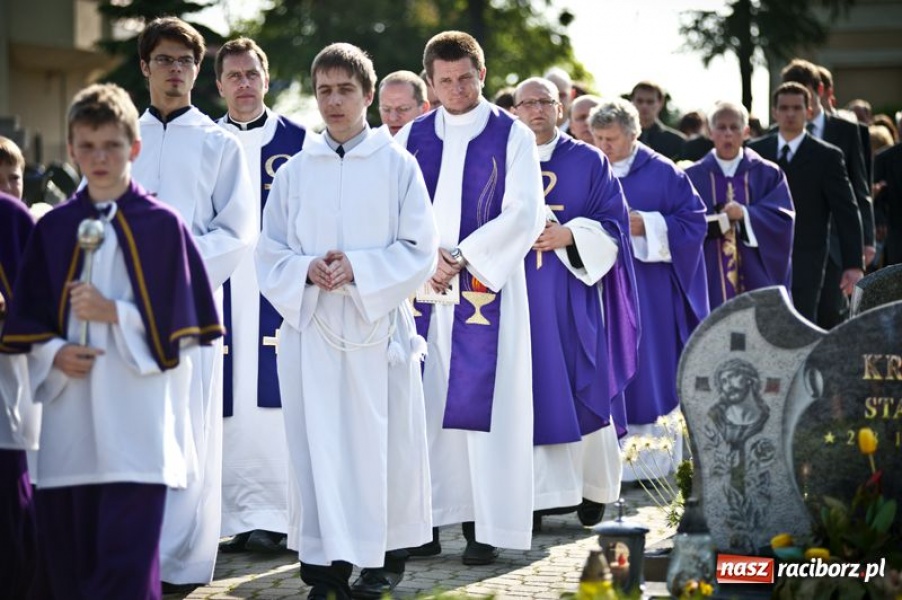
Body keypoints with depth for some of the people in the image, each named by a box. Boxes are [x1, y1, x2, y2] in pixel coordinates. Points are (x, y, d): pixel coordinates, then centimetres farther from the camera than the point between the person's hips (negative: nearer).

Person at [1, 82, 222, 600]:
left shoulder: (162, 225, 0)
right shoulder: (54, 228, 10)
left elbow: (183, 323, -1)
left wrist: (116, 313, -10)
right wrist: (53, 353, -6)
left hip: (137, 419, -4)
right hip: (69, 421, 4)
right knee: (67, 555, 8)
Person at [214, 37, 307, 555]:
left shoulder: (297, 141, 4)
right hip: (222, 292, 2)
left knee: (272, 400, -4)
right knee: (230, 405, 1)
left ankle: (273, 516, 1)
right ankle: (239, 517, 7)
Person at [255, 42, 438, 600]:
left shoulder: (397, 165, 2)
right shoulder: (295, 172, 8)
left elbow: (419, 251, -2)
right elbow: (270, 256, 8)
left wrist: (358, 268, -16)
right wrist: (307, 269, -13)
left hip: (377, 326, -2)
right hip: (310, 328, 2)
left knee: (381, 443, 2)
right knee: (319, 444, -2)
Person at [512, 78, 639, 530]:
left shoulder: (589, 162, 7)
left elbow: (612, 223, 1)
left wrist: (568, 235, -14)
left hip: (573, 299, 0)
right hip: (518, 296, 1)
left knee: (582, 393, 0)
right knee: (530, 395, -4)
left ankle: (591, 490, 14)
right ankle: (533, 498, -3)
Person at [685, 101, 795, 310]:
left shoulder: (768, 174, 7)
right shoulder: (693, 177, 7)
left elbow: (783, 218, -2)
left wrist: (745, 214, -17)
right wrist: (715, 222, -18)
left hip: (756, 279, 0)